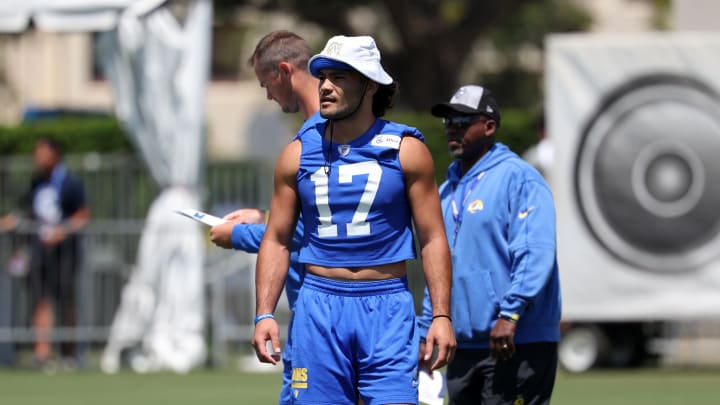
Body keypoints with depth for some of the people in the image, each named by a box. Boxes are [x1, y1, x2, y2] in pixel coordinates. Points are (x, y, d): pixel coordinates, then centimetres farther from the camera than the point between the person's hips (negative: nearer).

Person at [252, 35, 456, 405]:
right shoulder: (298, 153, 7)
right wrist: (264, 314, 0)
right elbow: (276, 241, 10)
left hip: (387, 308, -2)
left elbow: (433, 238, 2)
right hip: (319, 306, 2)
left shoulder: (406, 149, 2)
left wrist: (441, 315, -7)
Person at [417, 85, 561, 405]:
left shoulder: (518, 178, -6)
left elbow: (535, 255, -17)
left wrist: (510, 314, -25)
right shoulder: (448, 191, 19)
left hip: (518, 344, -8)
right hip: (464, 344, 8)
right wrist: (425, 330, 20)